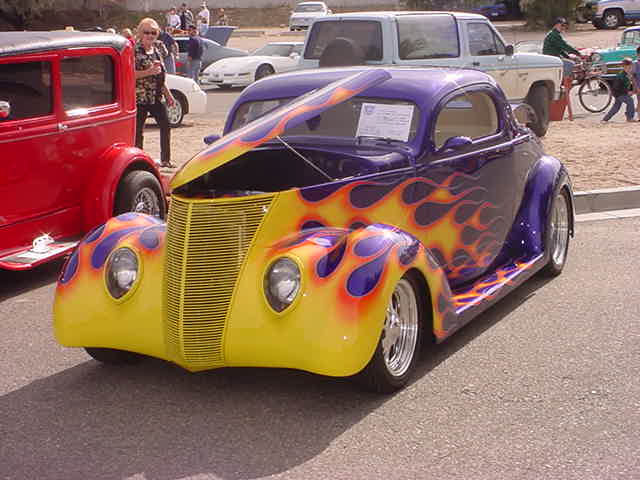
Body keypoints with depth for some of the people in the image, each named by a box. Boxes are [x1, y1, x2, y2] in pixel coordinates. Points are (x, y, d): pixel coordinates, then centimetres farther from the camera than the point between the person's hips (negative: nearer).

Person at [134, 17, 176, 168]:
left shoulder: (158, 48, 12)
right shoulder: (135, 51, -9)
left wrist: (168, 94, 19)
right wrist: (149, 72, -25)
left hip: (156, 97, 7)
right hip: (139, 97, -7)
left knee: (165, 126, 5)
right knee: (138, 129, -1)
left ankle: (165, 159, 15)